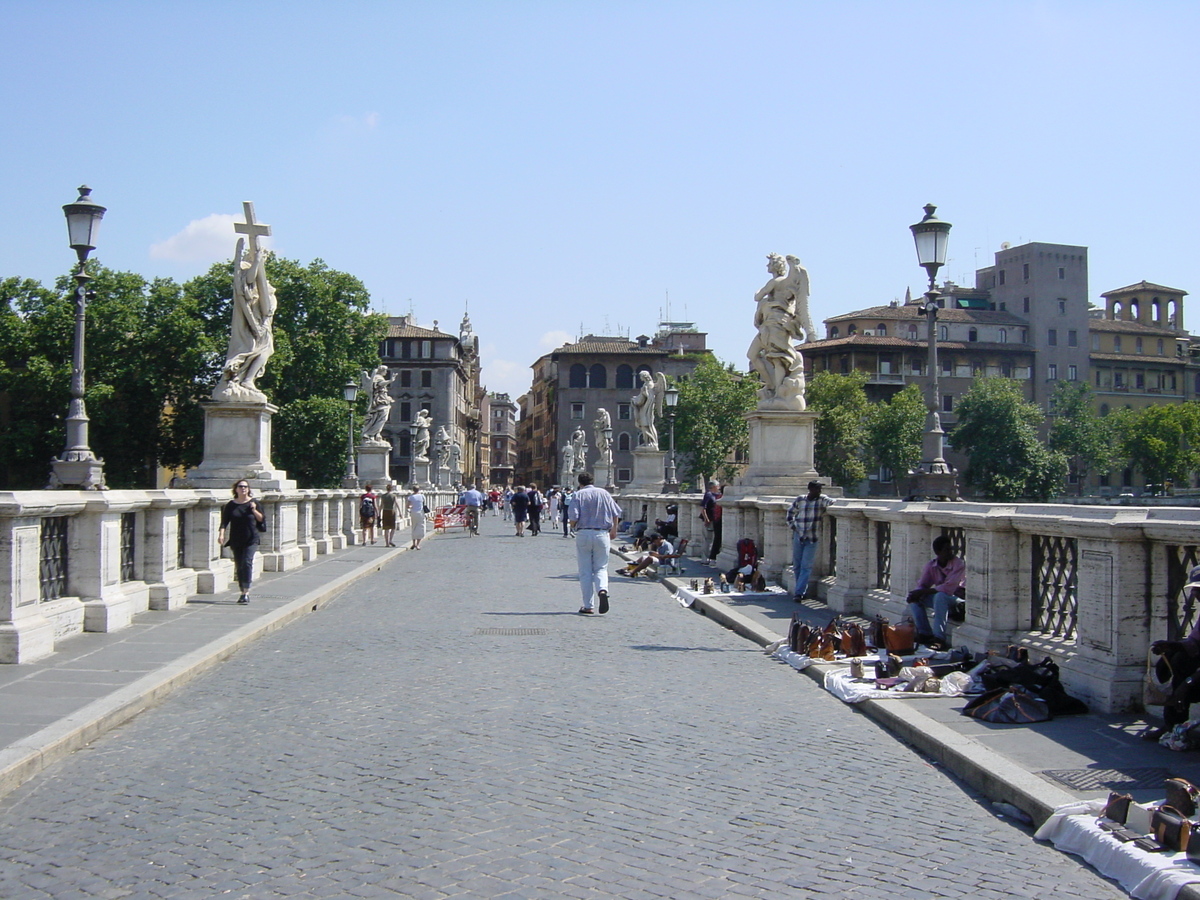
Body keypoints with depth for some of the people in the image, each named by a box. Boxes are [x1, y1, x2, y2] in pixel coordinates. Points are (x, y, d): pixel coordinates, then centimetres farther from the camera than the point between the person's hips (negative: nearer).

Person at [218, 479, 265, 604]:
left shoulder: (253, 502, 4)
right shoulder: (231, 505, 5)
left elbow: (262, 519, 9)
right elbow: (224, 521, -1)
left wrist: (254, 510, -8)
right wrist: (221, 534, -17)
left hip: (251, 540, -2)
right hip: (236, 541, 2)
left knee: (247, 562, -16)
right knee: (239, 566, 5)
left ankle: (246, 593, -20)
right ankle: (243, 592, 16)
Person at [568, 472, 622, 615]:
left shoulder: (578, 495, -1)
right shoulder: (604, 493, 7)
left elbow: (574, 517, -10)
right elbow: (616, 513, 4)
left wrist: (573, 526, 10)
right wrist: (614, 529, 16)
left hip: (583, 534, -2)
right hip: (602, 534, 2)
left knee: (585, 571, 5)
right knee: (601, 568, 10)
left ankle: (588, 606, 5)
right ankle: (602, 590, -21)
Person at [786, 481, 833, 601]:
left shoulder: (821, 500, -1)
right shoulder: (800, 500, 3)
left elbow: (831, 502, -20)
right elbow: (791, 512, 17)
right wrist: (792, 526, 8)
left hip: (812, 538, -2)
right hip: (798, 537, 2)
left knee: (806, 567, -6)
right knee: (797, 565, 8)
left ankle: (799, 592, -4)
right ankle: (801, 589, 24)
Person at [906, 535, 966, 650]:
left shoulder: (958, 564, -19)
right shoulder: (931, 565, -2)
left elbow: (948, 588, -29)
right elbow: (922, 585, 0)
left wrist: (923, 592, -28)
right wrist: (916, 594, -25)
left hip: (956, 598, -6)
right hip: (938, 596, 6)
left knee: (940, 596, -37)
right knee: (913, 598, -12)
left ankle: (939, 638, -37)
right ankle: (925, 634, -9)